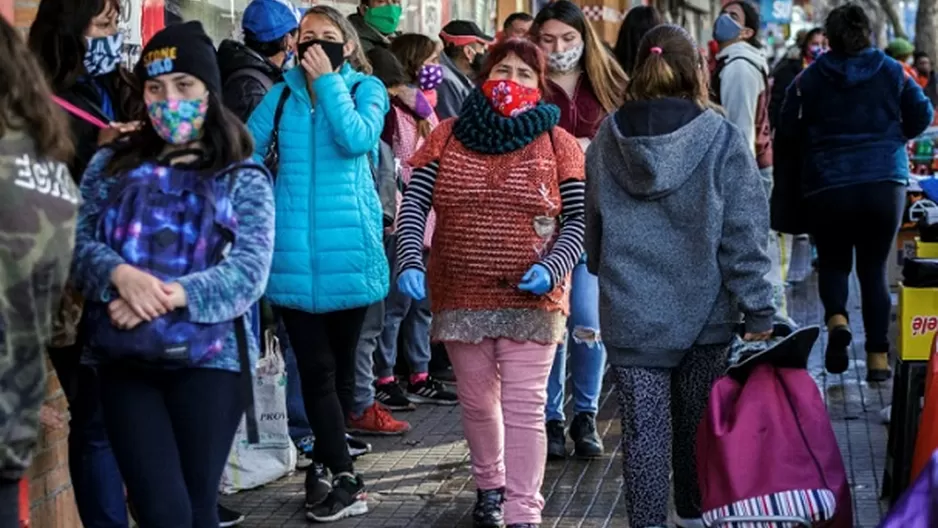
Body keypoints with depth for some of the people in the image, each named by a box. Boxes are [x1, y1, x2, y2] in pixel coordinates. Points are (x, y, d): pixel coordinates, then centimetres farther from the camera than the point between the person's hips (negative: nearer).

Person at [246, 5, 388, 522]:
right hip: (294, 252, 1)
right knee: (315, 367, -4)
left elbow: (358, 139, -17)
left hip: (348, 249, -1)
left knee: (339, 363, 11)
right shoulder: (282, 94, 7)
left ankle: (324, 465, 25)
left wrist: (327, 83, -11)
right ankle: (345, 479, -1)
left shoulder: (366, 88, 3)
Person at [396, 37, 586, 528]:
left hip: (530, 300, -2)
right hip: (461, 296, 2)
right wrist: (410, 261, -18)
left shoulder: (557, 143, -1)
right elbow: (413, 203, -3)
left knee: (524, 408, -4)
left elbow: (581, 218, -2)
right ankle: (489, 485, 38)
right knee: (477, 402, 16)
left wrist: (553, 267, -19)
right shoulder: (448, 136, 2)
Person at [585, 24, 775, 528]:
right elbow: (743, 234, -9)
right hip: (703, 311, -1)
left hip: (630, 313, 1)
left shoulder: (608, 140, 1)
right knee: (697, 424, 14)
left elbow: (591, 227, 13)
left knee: (643, 426, 3)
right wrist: (757, 312, -4)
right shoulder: (721, 138, -8)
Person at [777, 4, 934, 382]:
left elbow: (787, 129, -1)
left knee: (833, 261, 16)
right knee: (874, 267, 10)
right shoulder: (892, 72, 3)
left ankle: (836, 318, -14)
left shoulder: (810, 79, -1)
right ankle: (878, 356, 4)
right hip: (885, 183, 1)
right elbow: (921, 115, 6)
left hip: (827, 185, -1)